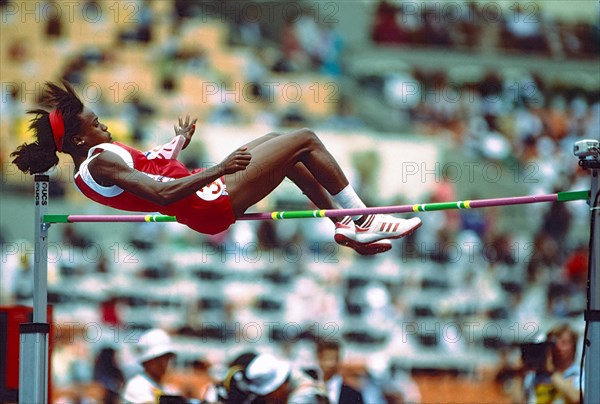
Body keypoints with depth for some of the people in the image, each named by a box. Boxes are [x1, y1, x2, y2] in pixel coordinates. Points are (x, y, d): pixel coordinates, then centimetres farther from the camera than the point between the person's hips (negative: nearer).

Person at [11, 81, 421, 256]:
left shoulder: (90, 165, 10)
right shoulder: (100, 162, -22)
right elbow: (161, 193, -32)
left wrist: (179, 142, 38)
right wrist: (218, 170, -33)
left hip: (206, 198, 11)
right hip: (213, 205, -11)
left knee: (275, 141, 21)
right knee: (305, 141, -5)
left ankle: (346, 224, 21)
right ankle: (363, 221, 8)